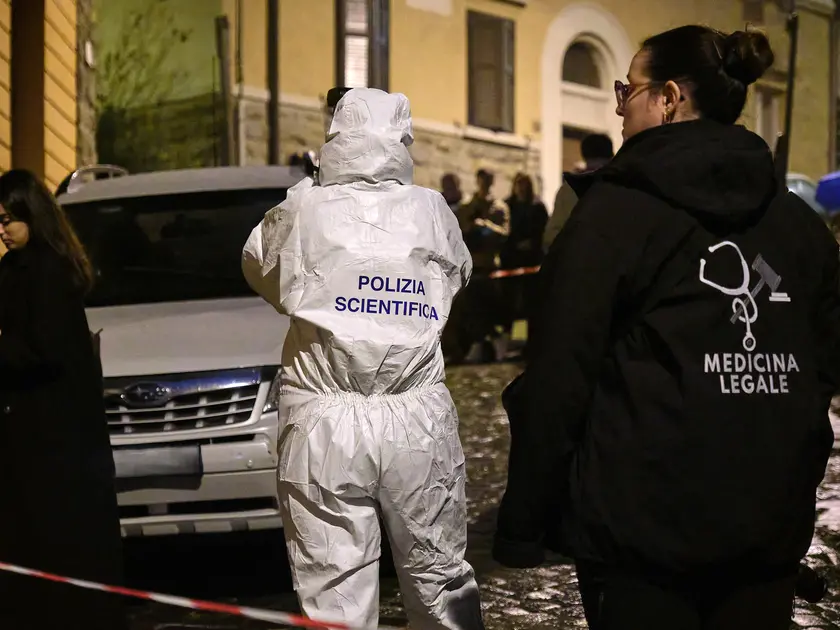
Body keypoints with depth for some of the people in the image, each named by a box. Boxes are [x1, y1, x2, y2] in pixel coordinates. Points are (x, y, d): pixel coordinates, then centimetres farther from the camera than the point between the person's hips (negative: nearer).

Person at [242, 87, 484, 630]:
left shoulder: (304, 212, -4)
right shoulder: (432, 211, 1)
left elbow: (257, 265, 14)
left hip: (326, 426, -2)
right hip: (419, 421, 2)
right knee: (440, 574, 14)